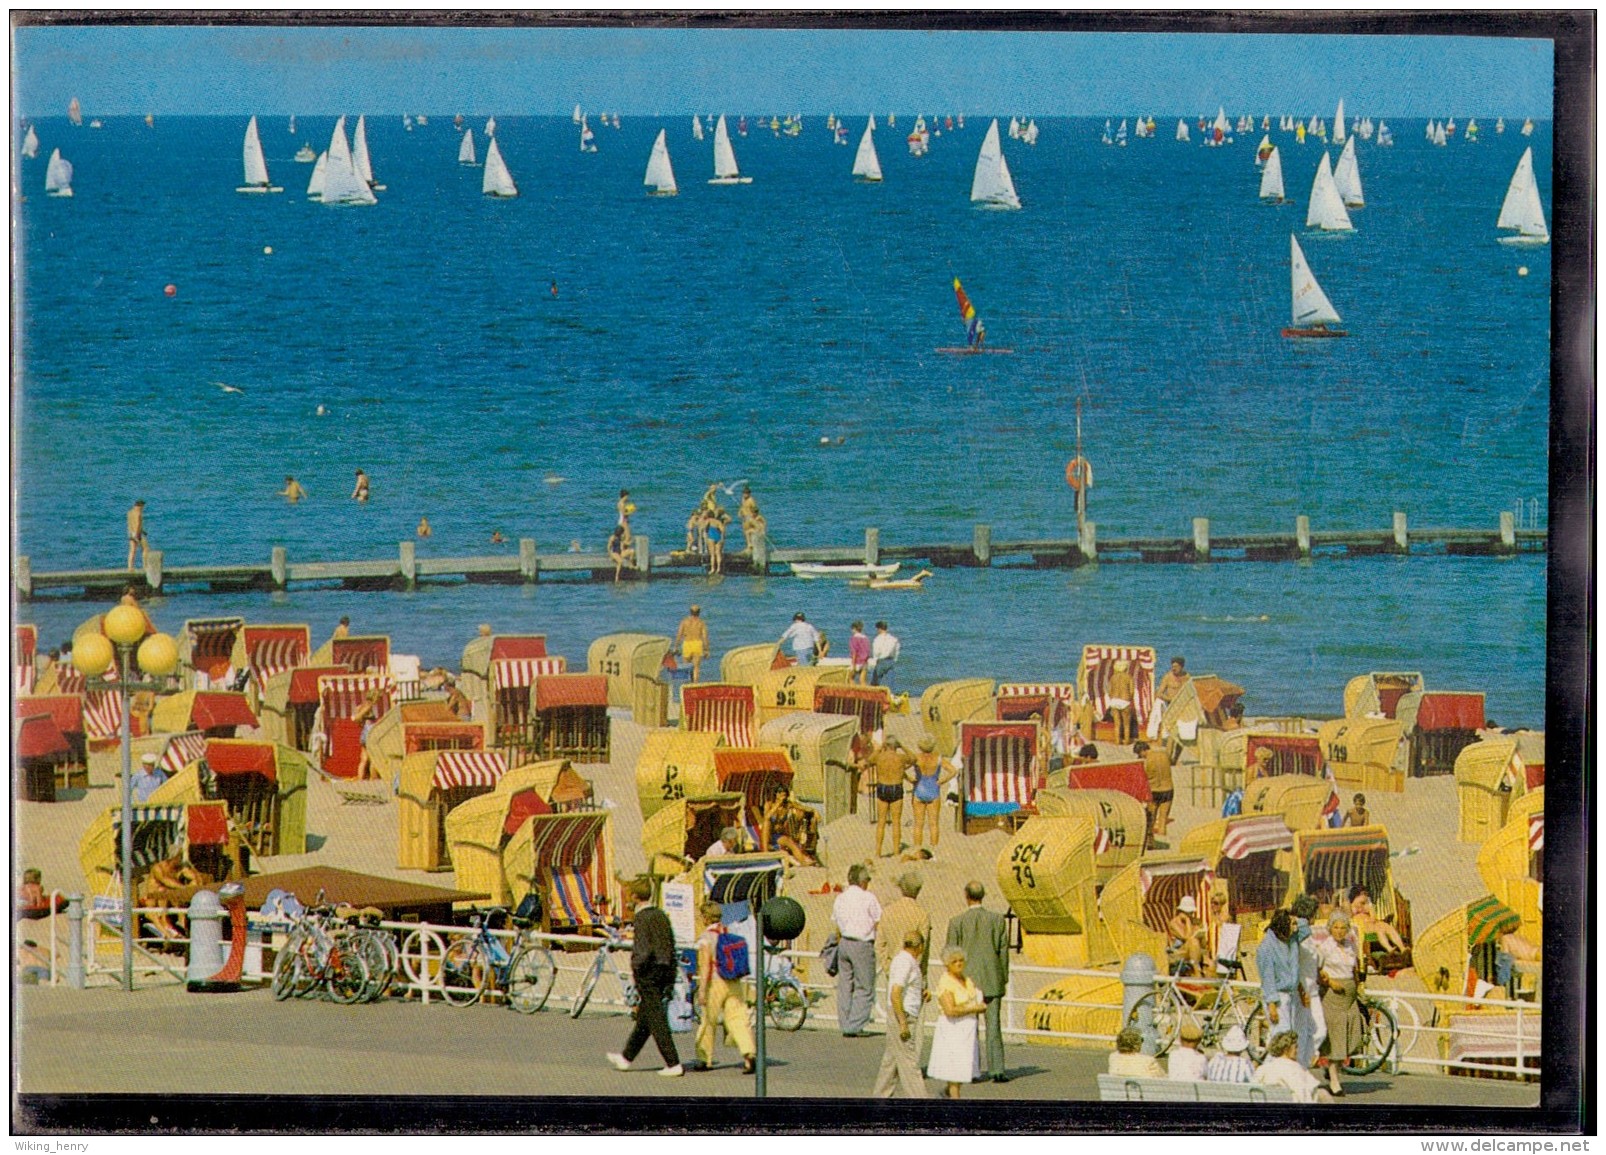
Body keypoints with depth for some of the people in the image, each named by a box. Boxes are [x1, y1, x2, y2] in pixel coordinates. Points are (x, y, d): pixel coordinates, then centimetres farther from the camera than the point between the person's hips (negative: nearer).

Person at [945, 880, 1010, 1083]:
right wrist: (1003, 979, 12)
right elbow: (1003, 951, 3)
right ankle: (997, 1069, -3)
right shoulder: (998, 920, -1)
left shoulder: (956, 922, -6)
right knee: (994, 1025, 4)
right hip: (992, 980, 2)